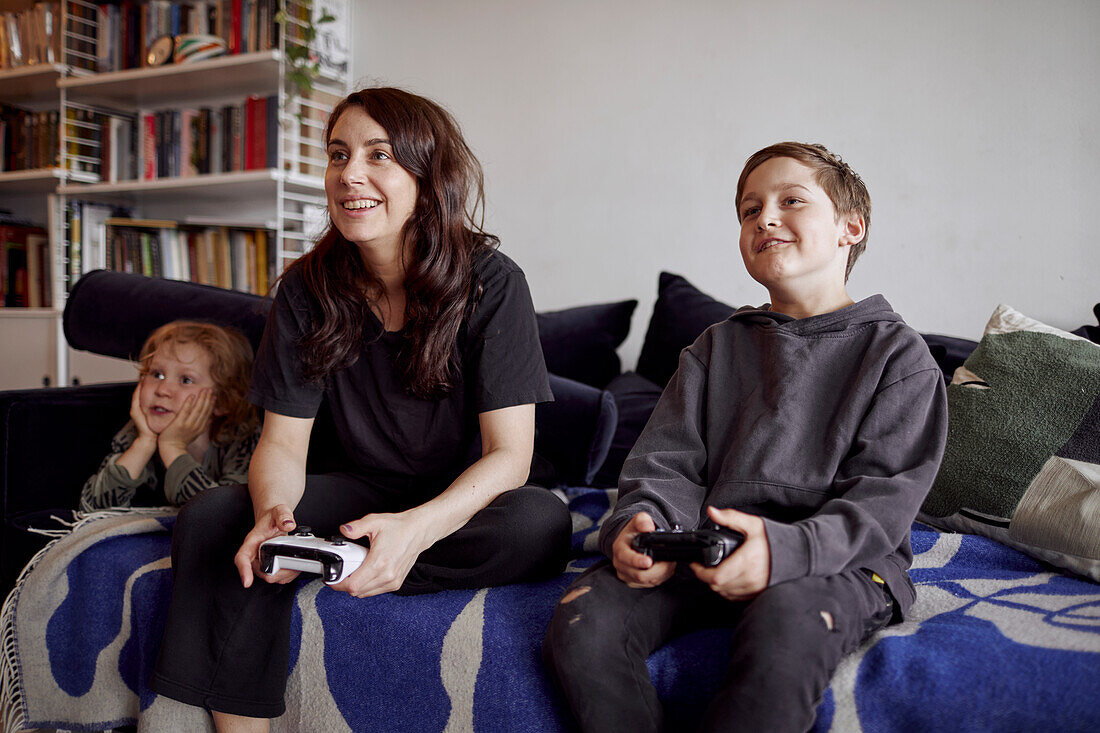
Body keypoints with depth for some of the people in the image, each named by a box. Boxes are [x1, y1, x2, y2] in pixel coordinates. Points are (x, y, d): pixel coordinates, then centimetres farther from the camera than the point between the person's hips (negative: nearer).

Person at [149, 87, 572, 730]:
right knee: (209, 521, -21)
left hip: (468, 501, -2)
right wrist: (273, 514, -30)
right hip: (367, 491, 3)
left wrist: (416, 528, -39)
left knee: (539, 524, -35)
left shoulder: (490, 282, -16)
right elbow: (283, 443, -5)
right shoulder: (310, 287, -6)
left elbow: (510, 454, -20)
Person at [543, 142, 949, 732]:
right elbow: (667, 464, 11)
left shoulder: (896, 352, 6)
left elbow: (882, 498, -5)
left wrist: (786, 550, -25)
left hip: (837, 558, -3)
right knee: (580, 618, -23)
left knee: (786, 624, -38)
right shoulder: (716, 347, 19)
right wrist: (638, 525, -13)